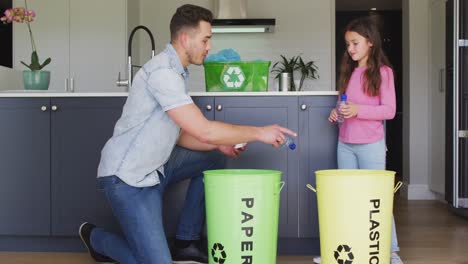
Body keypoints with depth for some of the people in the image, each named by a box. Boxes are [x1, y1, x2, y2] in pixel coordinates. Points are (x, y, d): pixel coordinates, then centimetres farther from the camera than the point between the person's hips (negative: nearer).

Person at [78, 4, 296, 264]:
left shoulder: (177, 72, 10)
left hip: (154, 168, 10)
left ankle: (186, 243, 15)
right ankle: (97, 238, 16)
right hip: (127, 178, -10)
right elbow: (203, 130, -26)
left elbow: (180, 135, 14)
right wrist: (259, 133, -17)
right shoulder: (162, 71, -21)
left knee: (213, 159, 11)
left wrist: (218, 145, -1)